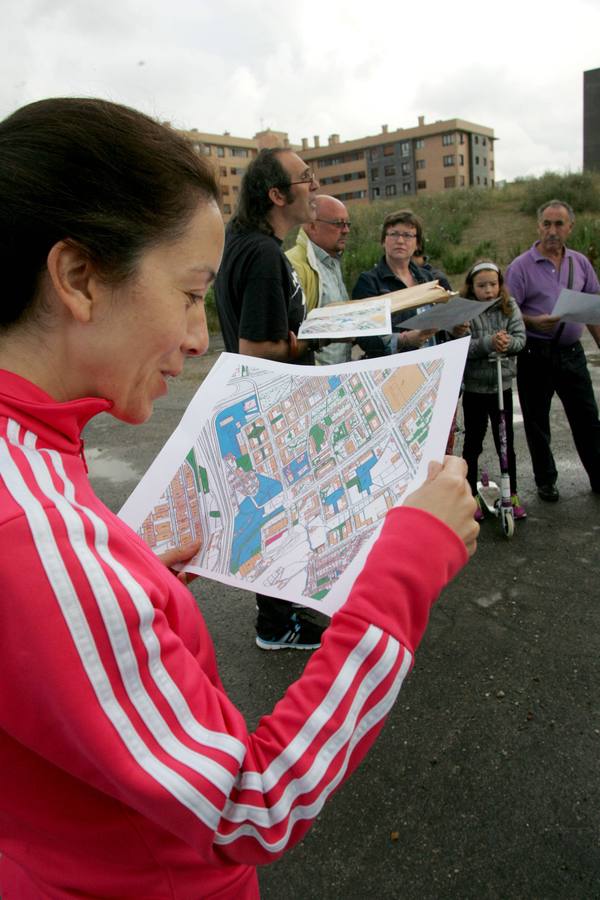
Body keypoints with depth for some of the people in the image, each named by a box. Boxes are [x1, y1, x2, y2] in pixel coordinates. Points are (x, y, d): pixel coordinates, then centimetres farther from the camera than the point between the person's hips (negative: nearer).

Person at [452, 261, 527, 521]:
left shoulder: (509, 307, 2)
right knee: (472, 443, 9)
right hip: (474, 387, -2)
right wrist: (489, 343, -29)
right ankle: (471, 496, 21)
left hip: (502, 385, 3)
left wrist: (508, 342, -25)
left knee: (506, 442, 11)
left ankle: (512, 494, 24)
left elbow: (520, 338, -4)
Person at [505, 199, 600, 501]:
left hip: (571, 352, 4)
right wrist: (533, 322, -24)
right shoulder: (521, 266, -6)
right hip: (536, 354, -3)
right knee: (537, 421, 8)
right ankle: (545, 482, 24)